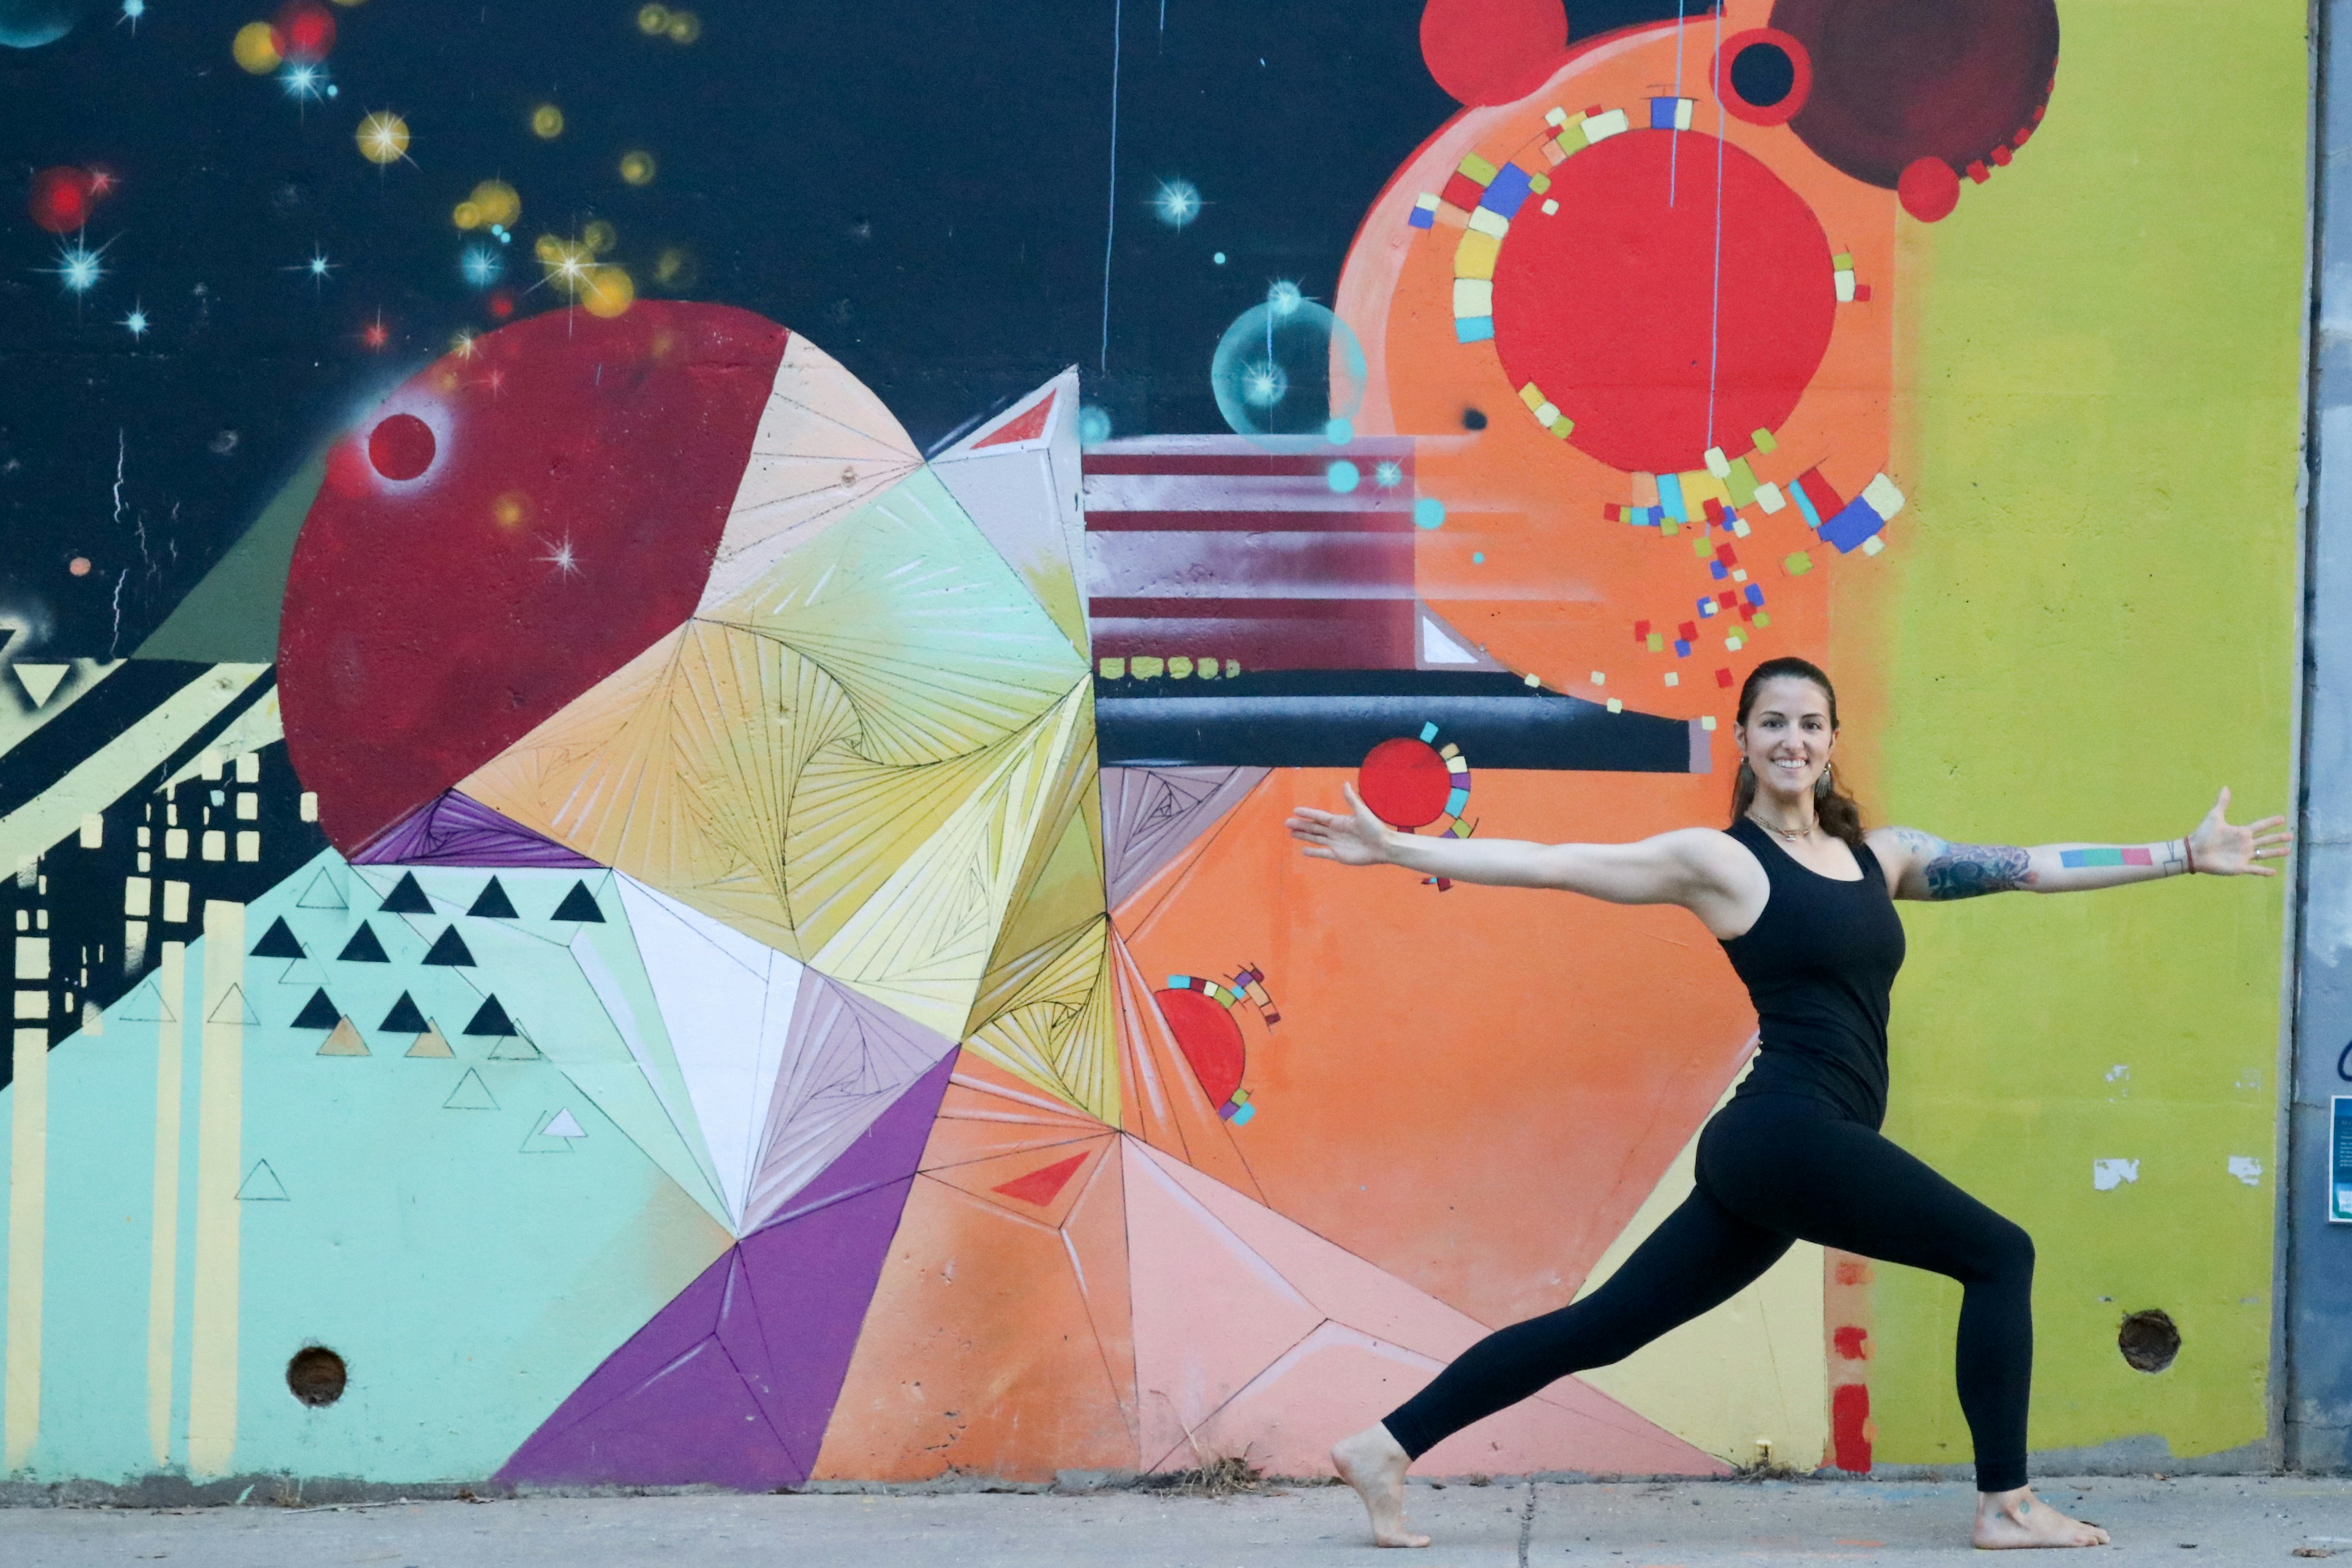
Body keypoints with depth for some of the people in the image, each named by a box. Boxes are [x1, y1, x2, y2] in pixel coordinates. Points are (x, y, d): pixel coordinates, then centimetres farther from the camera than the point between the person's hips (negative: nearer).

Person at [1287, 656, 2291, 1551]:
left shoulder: (1881, 855, 16)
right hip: (1789, 1134, -7)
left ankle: (1387, 1448, 10)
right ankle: (2007, 1506, 7)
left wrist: (2185, 856, 16)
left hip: (1774, 1160, 7)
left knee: (1599, 1330, 7)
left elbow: (2033, 867, 17)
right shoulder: (1719, 859, -2)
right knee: (2000, 1256, -1)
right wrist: (1393, 850, -8)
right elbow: (1549, 864, -4)